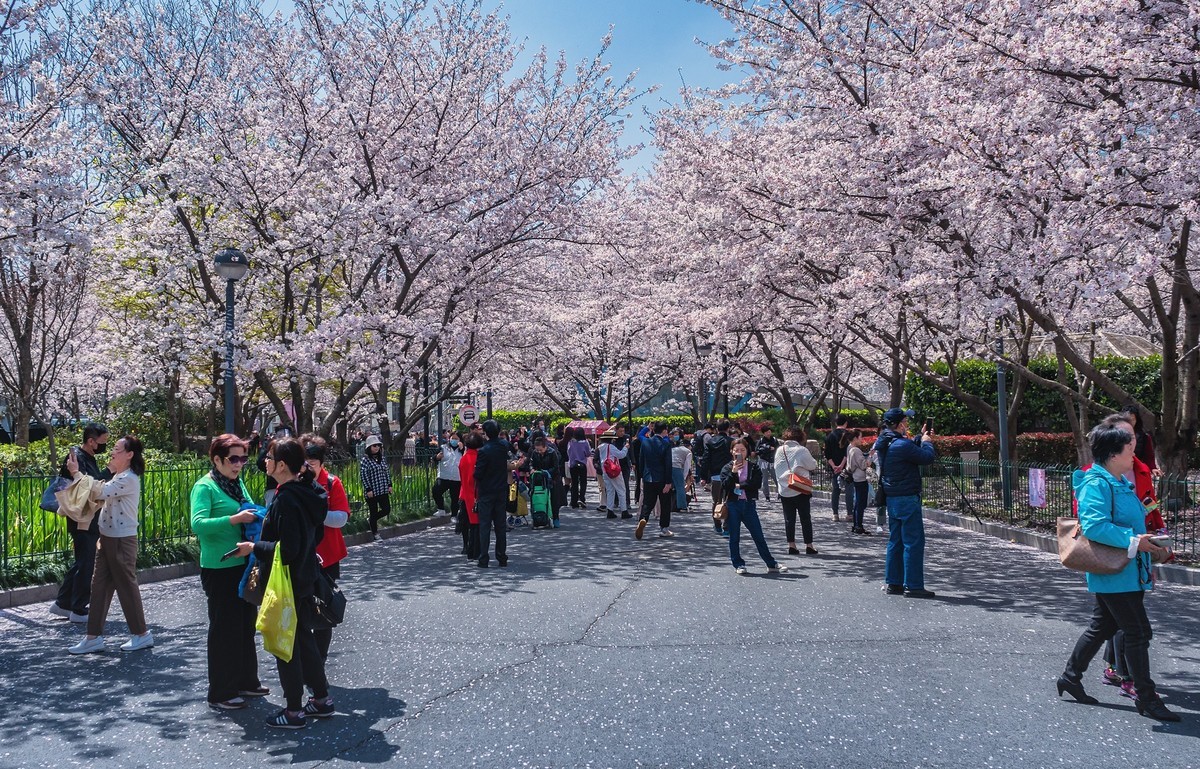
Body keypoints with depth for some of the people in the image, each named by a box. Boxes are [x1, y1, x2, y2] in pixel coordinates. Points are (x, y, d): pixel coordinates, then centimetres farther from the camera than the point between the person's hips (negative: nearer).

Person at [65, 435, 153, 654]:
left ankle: (142, 634, 12)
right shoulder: (118, 477, 14)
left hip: (122, 540, -10)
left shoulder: (129, 479, -18)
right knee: (99, 585, 8)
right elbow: (100, 493, 15)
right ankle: (94, 637, 13)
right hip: (108, 538, 10)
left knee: (127, 585, 0)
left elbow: (100, 492, -25)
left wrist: (76, 473, -18)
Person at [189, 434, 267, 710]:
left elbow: (250, 510, 22)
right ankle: (220, 693, 14)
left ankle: (246, 681, 31)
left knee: (246, 625, 17)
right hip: (219, 568, -8)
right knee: (224, 628, 1)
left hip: (243, 565, 8)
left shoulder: (237, 483, 10)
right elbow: (198, 523, -26)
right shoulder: (205, 486, -13)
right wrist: (234, 519, -29)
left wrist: (258, 516, 1)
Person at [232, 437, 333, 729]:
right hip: (305, 579, 9)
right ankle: (322, 699, 29)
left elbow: (287, 549, -25)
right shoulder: (306, 492, 5)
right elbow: (316, 534, 14)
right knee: (304, 639, 19)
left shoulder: (286, 499, -23)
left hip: (286, 584, -9)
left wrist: (254, 547, -14)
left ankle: (294, 711, 15)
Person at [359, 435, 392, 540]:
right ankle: (375, 534, 17)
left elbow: (387, 472, 16)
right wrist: (368, 489, -16)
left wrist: (389, 485, 9)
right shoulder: (365, 460, -10)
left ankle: (371, 519, 30)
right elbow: (363, 475, -13)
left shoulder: (382, 458, 9)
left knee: (387, 510, 5)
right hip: (372, 491, -6)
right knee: (374, 513, 3)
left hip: (383, 490, 6)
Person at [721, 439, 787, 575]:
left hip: (749, 504, 0)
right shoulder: (727, 468, 5)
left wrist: (740, 485, -11)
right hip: (733, 504, 0)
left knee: (759, 536, 4)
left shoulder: (754, 467, 6)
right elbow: (724, 485, -9)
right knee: (734, 536, 5)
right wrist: (733, 472, -18)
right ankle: (738, 564, 17)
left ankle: (771, 564, 11)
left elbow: (757, 483, -9)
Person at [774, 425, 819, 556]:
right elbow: (813, 465, -2)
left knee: (789, 519, 8)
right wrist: (811, 458, 15)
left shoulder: (779, 450, -1)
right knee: (805, 518, 7)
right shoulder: (802, 450, -13)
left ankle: (791, 545, 8)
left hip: (784, 490, 3)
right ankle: (809, 545, 10)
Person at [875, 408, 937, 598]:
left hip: (892, 498, 9)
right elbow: (928, 457, -15)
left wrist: (921, 438, 16)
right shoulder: (902, 445, -20)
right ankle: (913, 585, -2)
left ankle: (892, 582, 18)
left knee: (896, 541, 14)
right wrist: (926, 442, 2)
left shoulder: (884, 444, 8)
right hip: (907, 499, -9)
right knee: (914, 542, -4)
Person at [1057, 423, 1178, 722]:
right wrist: (1134, 542, -28)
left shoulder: (1122, 483, 14)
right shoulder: (1097, 483, -19)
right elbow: (1094, 525, -29)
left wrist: (1149, 546, 17)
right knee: (1138, 632, -3)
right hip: (1115, 573, -10)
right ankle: (1146, 697, 9)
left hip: (1129, 571, 10)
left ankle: (1070, 677, 28)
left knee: (1102, 627, 17)